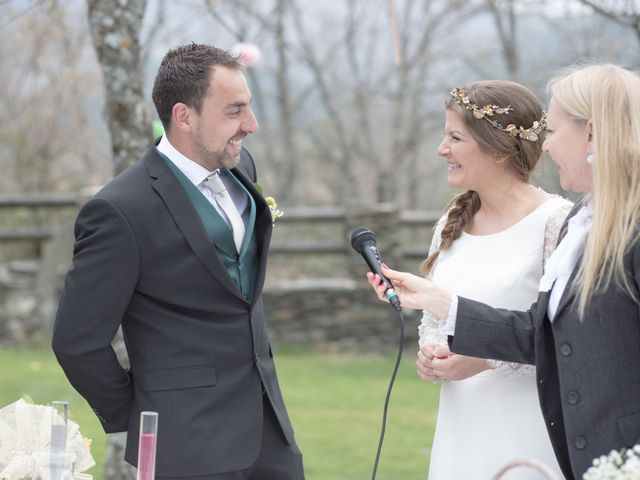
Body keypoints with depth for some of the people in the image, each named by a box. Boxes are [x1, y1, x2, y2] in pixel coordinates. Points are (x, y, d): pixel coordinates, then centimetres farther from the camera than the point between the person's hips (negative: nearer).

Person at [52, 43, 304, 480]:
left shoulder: (240, 167, 7)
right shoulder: (122, 212, -17)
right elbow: (78, 341, -14)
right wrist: (133, 419, -2)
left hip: (268, 426, 7)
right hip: (192, 443, -7)